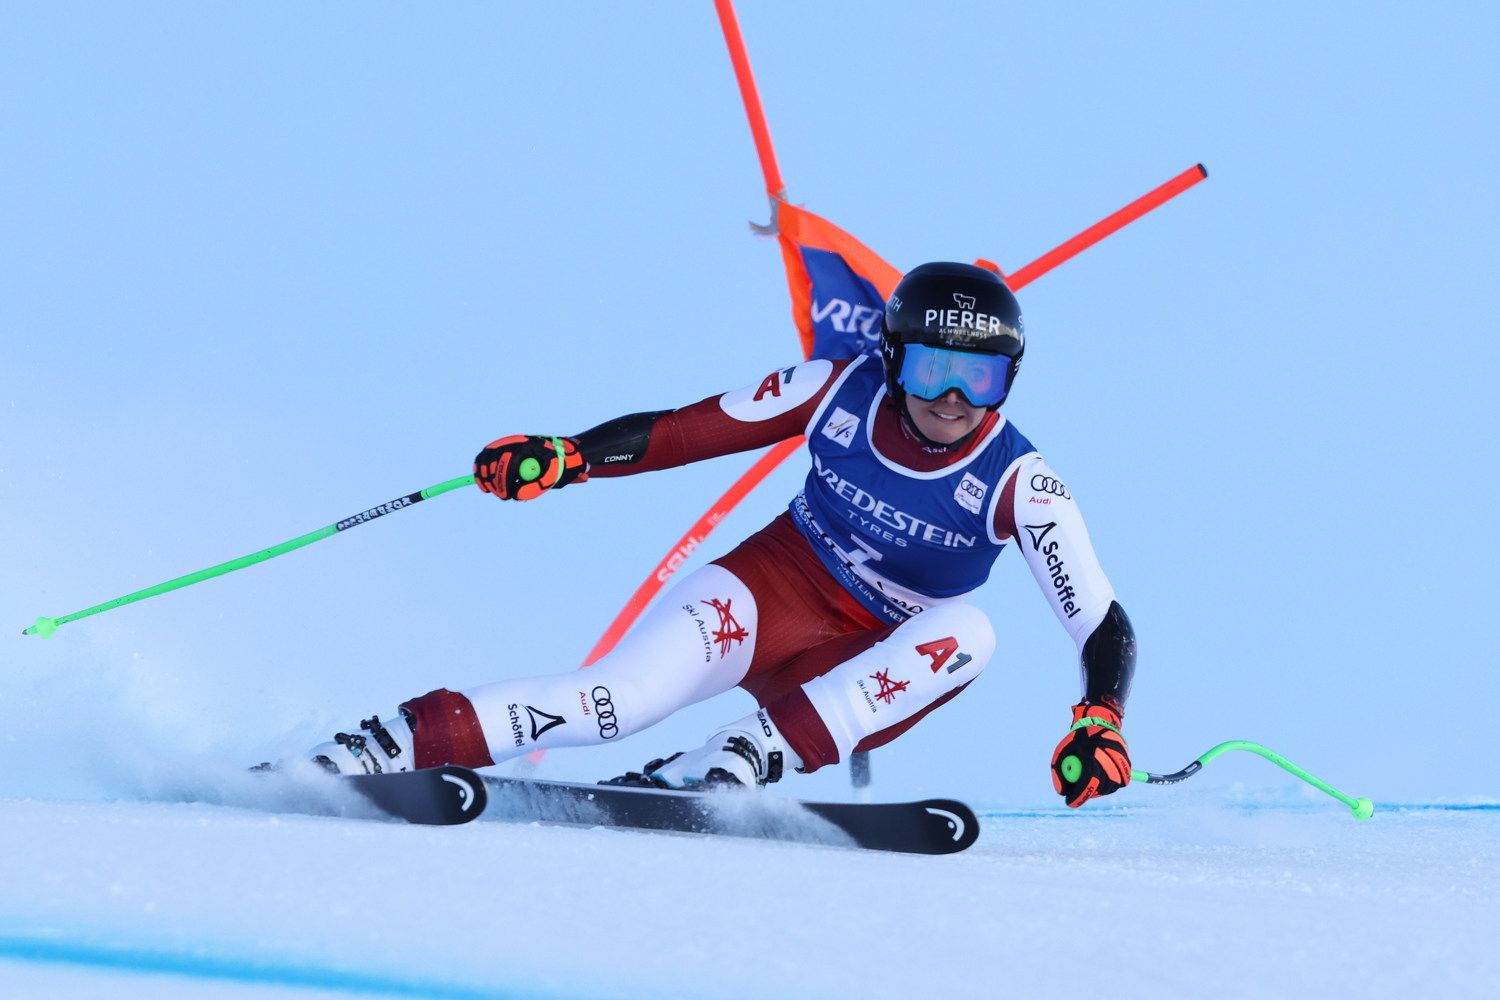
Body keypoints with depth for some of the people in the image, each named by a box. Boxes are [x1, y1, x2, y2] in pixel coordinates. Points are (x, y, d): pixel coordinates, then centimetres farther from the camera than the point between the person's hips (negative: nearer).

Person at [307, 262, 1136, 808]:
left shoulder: (1017, 484, -16)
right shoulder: (841, 392, -11)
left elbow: (1105, 626, -17)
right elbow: (683, 431, -4)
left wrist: (1099, 724, -36)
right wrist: (569, 456, -18)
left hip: (876, 666, 0)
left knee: (968, 632, -33)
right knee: (616, 701, -28)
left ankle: (747, 758, -37)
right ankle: (394, 742, -21)